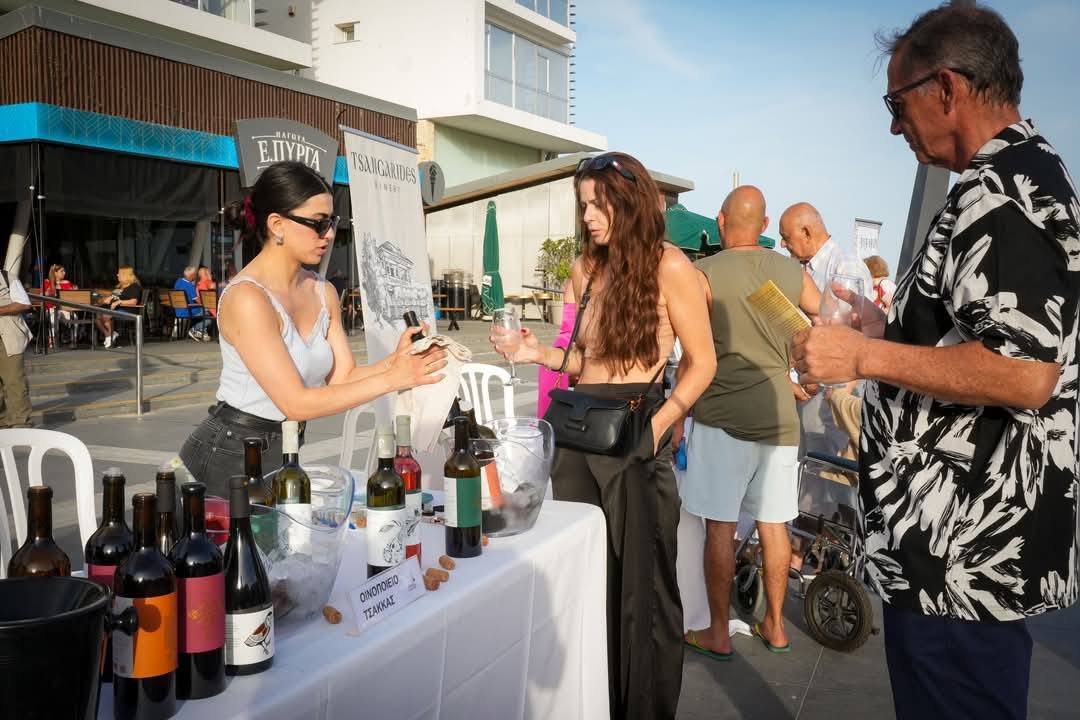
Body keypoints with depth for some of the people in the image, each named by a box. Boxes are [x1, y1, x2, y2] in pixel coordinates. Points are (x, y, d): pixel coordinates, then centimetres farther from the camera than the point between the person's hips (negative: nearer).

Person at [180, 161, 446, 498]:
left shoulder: (323, 293, 4)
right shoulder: (246, 298, -21)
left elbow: (343, 377, 0)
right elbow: (296, 403, -24)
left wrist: (396, 360, -18)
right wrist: (391, 379, -23)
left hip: (282, 452, 7)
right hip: (229, 457, -7)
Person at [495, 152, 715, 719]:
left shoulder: (668, 266, -7)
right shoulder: (585, 269, 11)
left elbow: (701, 362, -6)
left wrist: (661, 422, -17)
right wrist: (539, 353, -3)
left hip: (635, 435, -6)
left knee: (641, 583, 6)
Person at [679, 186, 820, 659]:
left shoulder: (704, 274, -7)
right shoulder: (793, 273, 4)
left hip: (723, 418, -4)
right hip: (780, 417, 4)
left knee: (720, 526, 5)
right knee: (773, 524, 13)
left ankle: (718, 634, 15)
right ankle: (775, 627, 27)